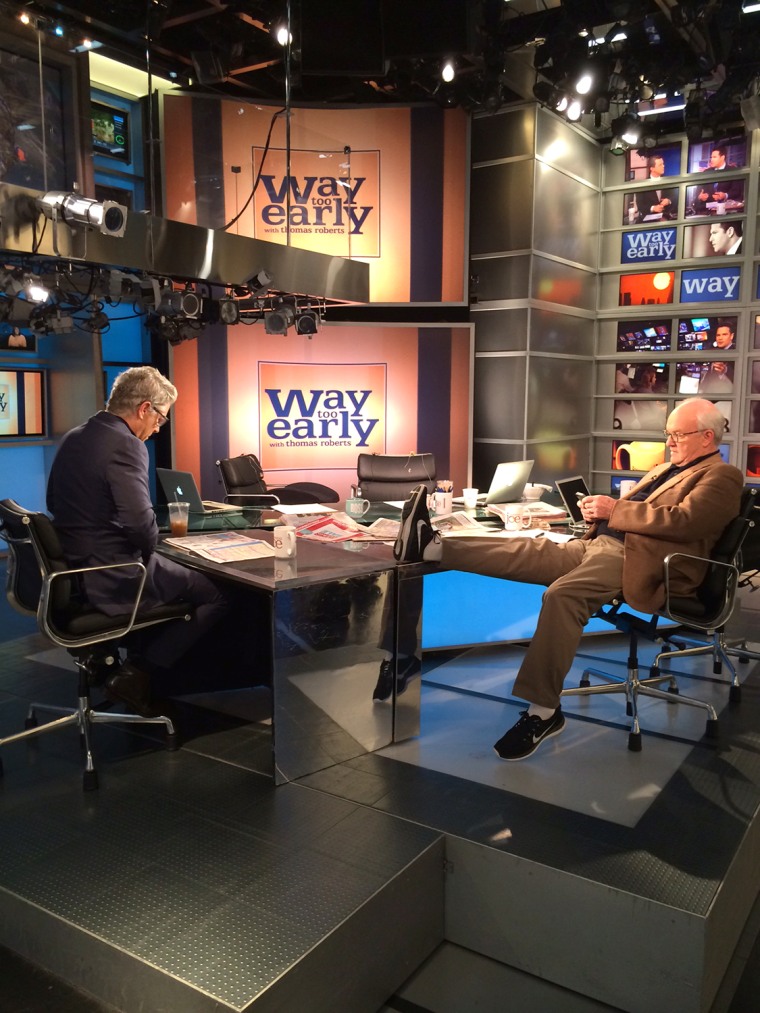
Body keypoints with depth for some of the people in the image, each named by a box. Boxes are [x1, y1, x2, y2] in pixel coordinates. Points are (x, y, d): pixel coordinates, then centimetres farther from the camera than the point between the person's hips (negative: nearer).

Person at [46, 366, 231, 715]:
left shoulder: (73, 438, 8)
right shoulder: (125, 444, -20)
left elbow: (56, 503, 19)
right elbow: (141, 522, -29)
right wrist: (147, 554, -7)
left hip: (73, 572, 10)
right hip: (111, 579, -9)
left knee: (178, 576, 30)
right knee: (218, 594, 2)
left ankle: (138, 665, 28)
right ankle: (138, 674, 3)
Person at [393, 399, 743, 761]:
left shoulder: (721, 477, 2)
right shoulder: (665, 469, 29)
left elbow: (683, 520, -15)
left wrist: (614, 508, -9)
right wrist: (598, 508, 7)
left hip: (635, 557, -9)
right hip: (596, 544, 9)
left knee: (562, 593, -31)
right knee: (529, 549, -13)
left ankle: (543, 712, -27)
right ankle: (431, 547, -21)